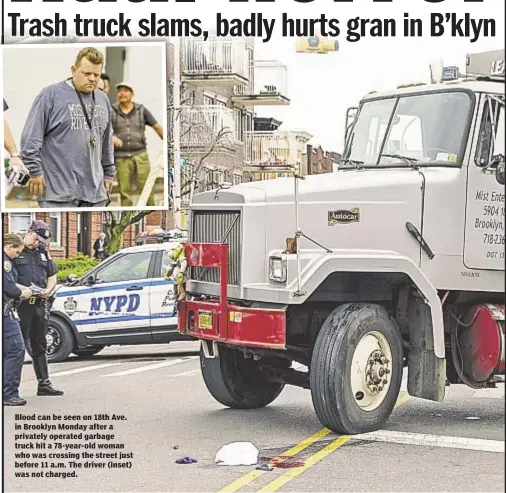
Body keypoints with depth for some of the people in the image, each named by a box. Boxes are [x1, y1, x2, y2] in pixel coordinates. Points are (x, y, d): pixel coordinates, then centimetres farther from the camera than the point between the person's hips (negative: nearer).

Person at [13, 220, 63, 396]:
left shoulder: (43, 253, 16)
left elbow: (52, 276, 22)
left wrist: (48, 290, 2)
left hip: (40, 304, 6)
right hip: (20, 305, -6)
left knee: (39, 346, 14)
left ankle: (44, 384, 21)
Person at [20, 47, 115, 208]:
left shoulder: (103, 99, 13)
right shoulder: (51, 94, -7)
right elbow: (31, 137, -8)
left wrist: (109, 172, 22)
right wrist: (35, 171, -11)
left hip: (94, 190, 6)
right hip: (58, 189, -6)